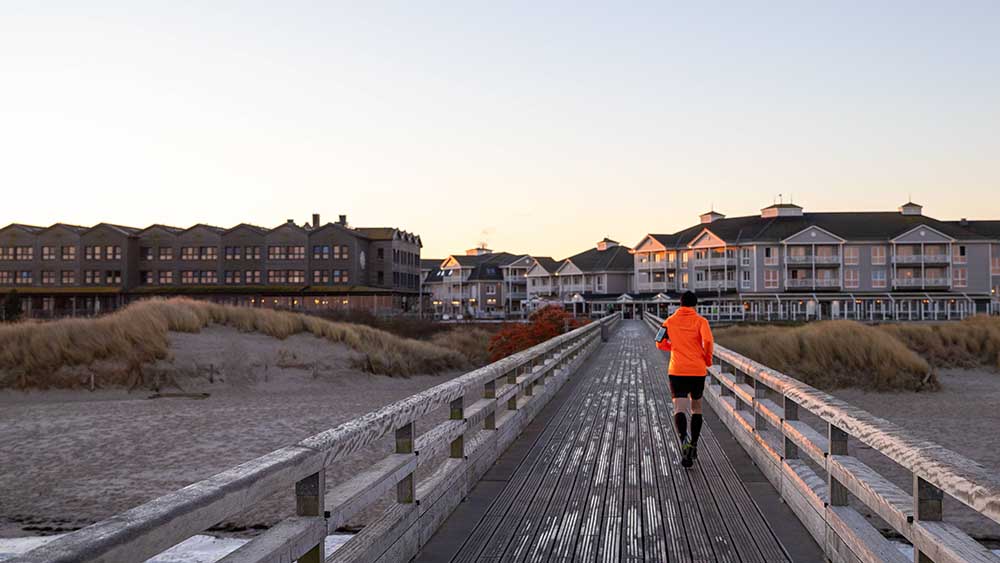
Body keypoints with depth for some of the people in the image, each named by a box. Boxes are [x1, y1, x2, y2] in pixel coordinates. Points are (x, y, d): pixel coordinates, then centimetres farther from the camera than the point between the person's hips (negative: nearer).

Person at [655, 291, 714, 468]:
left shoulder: (670, 321, 7)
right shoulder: (700, 321, 0)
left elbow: (660, 344, 13)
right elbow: (708, 340, -15)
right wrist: (708, 360, 1)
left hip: (677, 371, 0)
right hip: (698, 370, 0)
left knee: (679, 409, -7)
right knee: (696, 408, 18)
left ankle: (684, 440, -34)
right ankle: (693, 446, 22)